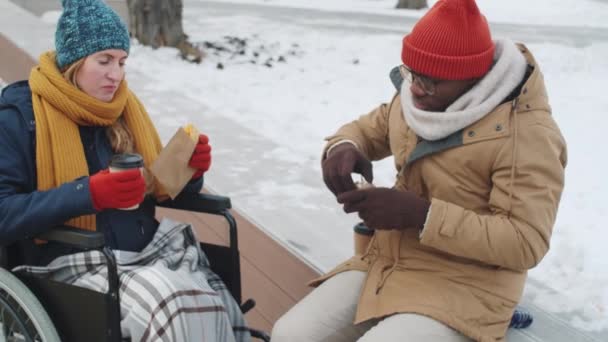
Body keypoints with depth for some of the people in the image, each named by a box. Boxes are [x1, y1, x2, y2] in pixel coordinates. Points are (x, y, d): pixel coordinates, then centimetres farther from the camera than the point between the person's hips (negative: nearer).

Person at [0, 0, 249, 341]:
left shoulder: (124, 106, 11)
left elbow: (162, 188, 18)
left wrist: (190, 170, -5)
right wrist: (88, 194, -24)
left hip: (149, 249, 5)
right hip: (77, 261, -5)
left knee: (218, 306, -21)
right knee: (170, 309, -30)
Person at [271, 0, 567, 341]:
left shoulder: (527, 135, -19)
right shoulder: (416, 98, 3)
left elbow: (525, 244, -22)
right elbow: (367, 129, 19)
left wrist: (422, 214, -29)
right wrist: (343, 148, -7)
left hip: (463, 288, -7)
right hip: (388, 264, 7)